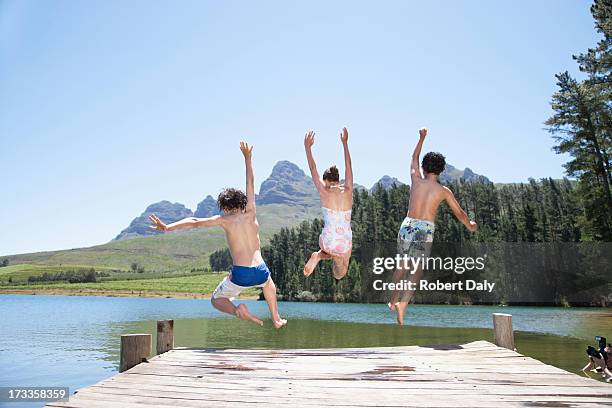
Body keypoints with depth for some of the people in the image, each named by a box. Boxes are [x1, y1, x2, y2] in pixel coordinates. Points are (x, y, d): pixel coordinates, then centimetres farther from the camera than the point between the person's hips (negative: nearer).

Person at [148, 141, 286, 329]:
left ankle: (237, 310, -8)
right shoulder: (250, 214, 6)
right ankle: (276, 319, 39)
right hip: (260, 271, 3)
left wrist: (167, 227, -11)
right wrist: (248, 157, 23)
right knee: (269, 284, 41)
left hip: (240, 275, -3)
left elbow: (194, 222, -10)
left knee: (217, 299, 23)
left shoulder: (224, 220, 0)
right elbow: (250, 183, 15)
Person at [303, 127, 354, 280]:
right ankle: (337, 257, -7)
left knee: (327, 250, 40)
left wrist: (308, 147, 17)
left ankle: (319, 255, 5)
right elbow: (348, 166, 12)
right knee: (339, 274, 27)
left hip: (328, 241, -1)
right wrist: (344, 143, 24)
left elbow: (313, 169, 6)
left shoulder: (324, 192, -6)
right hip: (346, 243, 1)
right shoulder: (348, 191, 0)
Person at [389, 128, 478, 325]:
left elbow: (414, 158, 25)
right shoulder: (444, 191, 2)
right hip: (426, 230, -2)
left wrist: (421, 138, 37)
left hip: (407, 226, 2)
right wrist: (470, 225, 33)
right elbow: (459, 213, 13)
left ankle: (394, 300, 29)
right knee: (417, 270, 1)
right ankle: (403, 302, -19)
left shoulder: (416, 180, 5)